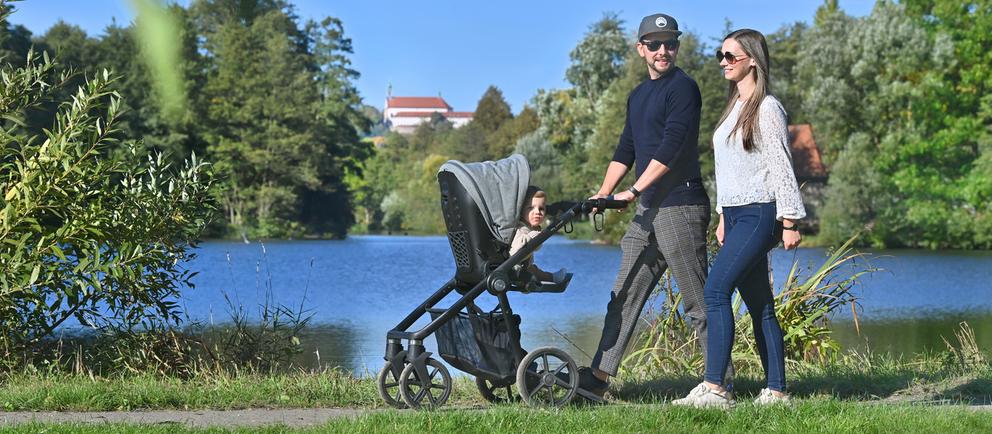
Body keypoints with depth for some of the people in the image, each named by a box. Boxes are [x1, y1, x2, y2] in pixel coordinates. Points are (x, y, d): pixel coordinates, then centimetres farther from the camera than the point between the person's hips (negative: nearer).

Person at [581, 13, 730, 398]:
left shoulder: (683, 88, -7)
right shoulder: (638, 96, 19)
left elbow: (670, 147, -17)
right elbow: (625, 150, 22)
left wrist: (633, 191, -18)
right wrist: (603, 194, 10)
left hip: (680, 207, -9)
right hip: (647, 211, 9)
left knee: (697, 301, -5)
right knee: (624, 297, 7)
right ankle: (599, 376, 9)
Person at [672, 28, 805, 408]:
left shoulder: (767, 108, -9)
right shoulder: (735, 106, 18)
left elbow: (781, 166, -12)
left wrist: (790, 221, -14)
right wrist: (723, 217, 21)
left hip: (759, 215, -9)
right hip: (735, 215, 9)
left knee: (716, 289, -18)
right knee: (759, 305, 6)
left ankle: (714, 387, -22)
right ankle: (776, 391, 7)